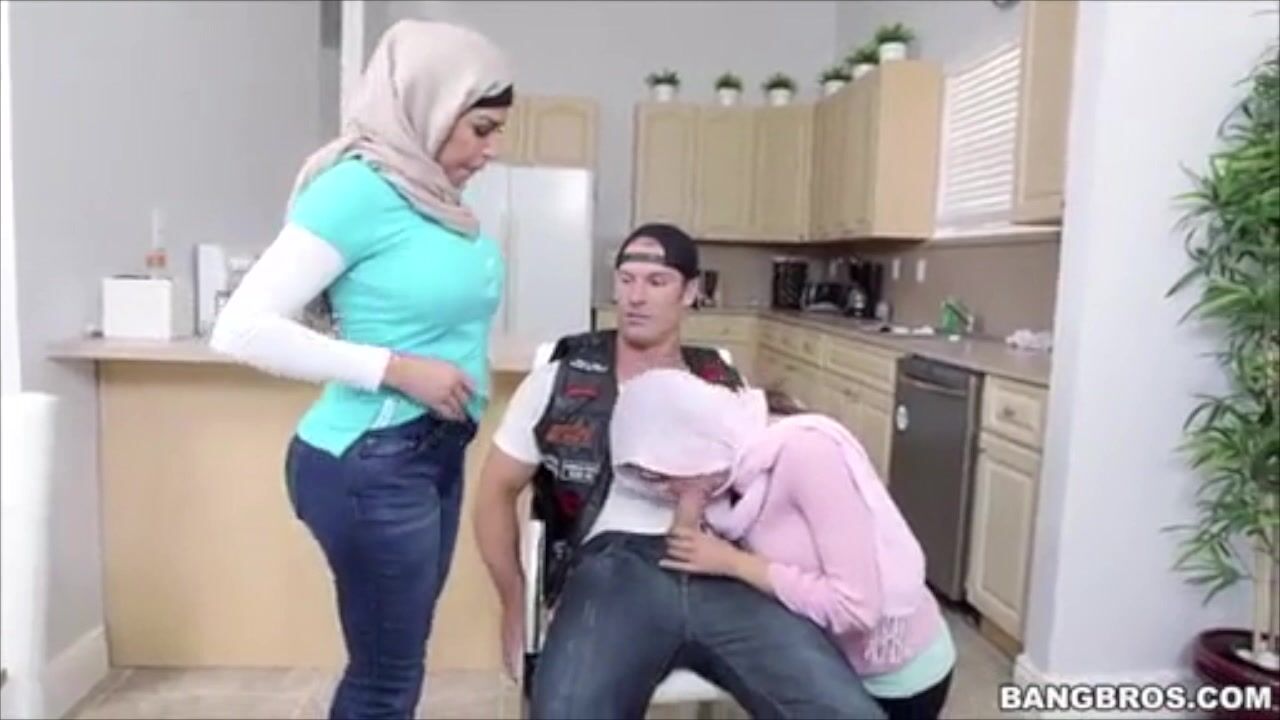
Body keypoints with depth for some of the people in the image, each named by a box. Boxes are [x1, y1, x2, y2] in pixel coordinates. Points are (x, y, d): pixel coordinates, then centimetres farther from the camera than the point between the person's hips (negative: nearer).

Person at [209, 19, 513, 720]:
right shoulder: (361, 188, -16)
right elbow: (242, 329, -19)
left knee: (392, 661, 20)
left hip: (435, 452, 8)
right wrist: (395, 369, -20)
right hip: (371, 461, -8)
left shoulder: (439, 194, 6)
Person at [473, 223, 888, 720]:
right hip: (614, 568, -1)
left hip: (723, 573, 2)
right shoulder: (560, 381, 14)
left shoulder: (726, 389, 19)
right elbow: (496, 492, 17)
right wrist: (515, 606, 11)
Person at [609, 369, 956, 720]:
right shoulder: (735, 473, -6)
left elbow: (856, 605, -30)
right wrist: (690, 503, -21)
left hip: (899, 675, -6)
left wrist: (735, 563, -24)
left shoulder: (806, 451, -27)